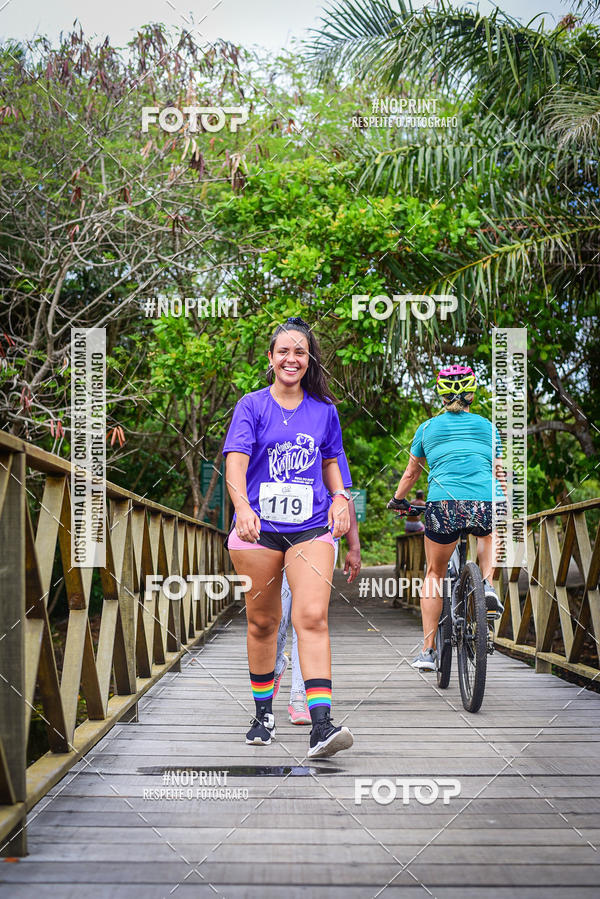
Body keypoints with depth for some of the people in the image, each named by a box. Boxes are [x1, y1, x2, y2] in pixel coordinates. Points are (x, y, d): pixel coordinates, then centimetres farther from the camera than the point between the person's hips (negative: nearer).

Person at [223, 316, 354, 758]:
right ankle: (263, 713, 26)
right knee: (262, 621, 8)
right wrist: (242, 506, -29)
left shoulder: (324, 410, 11)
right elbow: (236, 461, -11)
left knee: (312, 618, -15)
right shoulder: (252, 405, 2)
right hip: (259, 526, -1)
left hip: (311, 527, 1)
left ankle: (321, 724, -22)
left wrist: (340, 497, 5)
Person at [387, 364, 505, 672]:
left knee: (434, 574, 19)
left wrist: (397, 500, 45)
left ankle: (428, 650, 14)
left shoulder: (428, 428, 18)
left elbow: (411, 473, 28)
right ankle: (488, 585, 10)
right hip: (486, 504, 1)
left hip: (443, 505, -1)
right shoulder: (487, 427, 20)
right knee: (486, 534, 37)